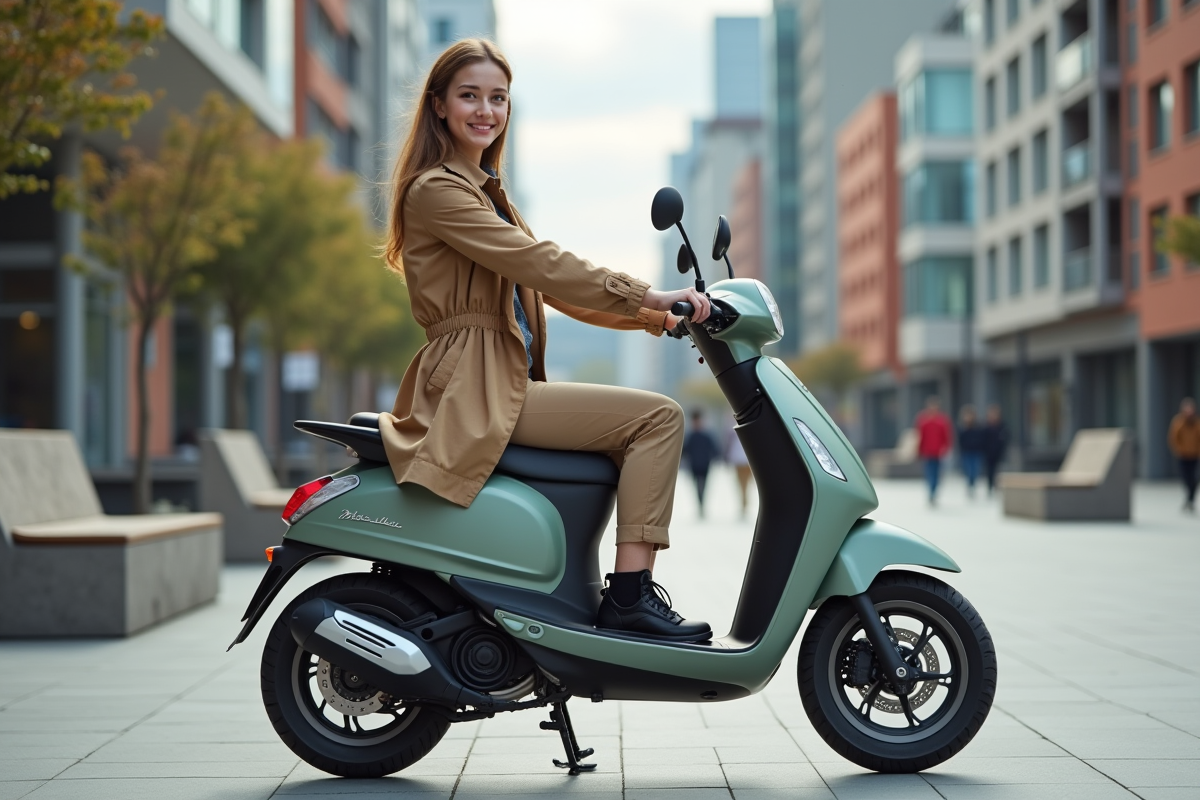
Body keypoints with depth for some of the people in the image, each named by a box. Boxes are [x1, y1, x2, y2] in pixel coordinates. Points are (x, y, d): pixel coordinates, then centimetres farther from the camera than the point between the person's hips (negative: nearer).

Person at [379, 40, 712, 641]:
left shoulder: (485, 189, 23)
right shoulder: (435, 189, -8)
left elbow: (552, 289, 18)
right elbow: (537, 263, -19)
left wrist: (652, 317, 7)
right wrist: (646, 295, -20)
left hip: (503, 384, 10)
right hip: (474, 390, -10)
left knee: (646, 425, 16)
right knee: (658, 416, -14)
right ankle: (629, 598, -15)